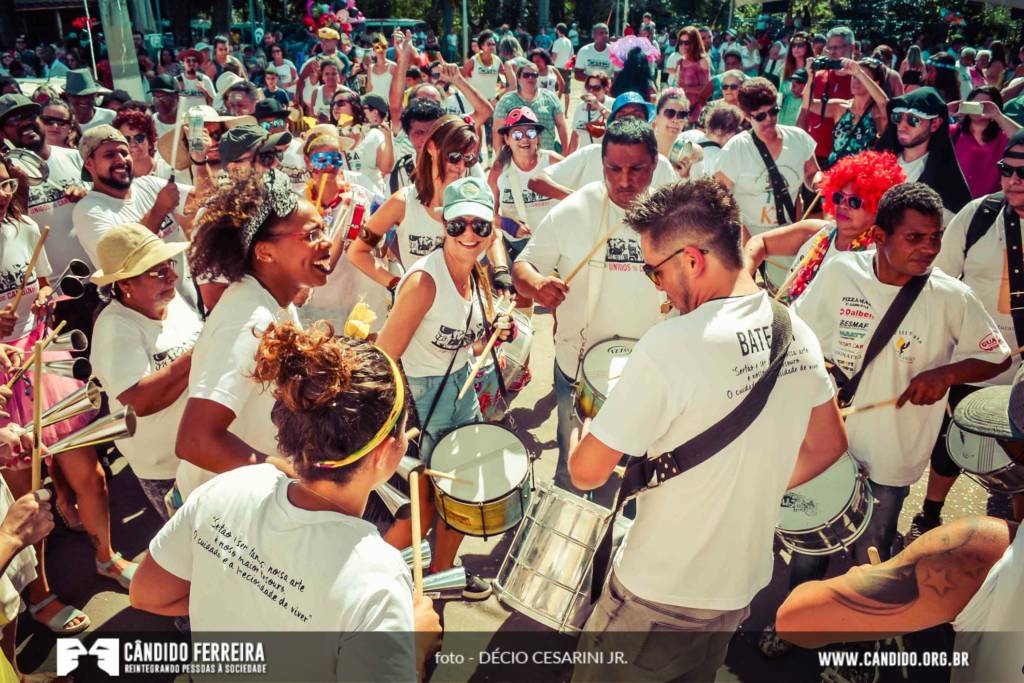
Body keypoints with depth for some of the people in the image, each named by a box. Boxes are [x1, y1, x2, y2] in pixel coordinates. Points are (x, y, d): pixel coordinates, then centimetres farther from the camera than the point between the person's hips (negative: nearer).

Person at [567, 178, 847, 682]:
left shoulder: (671, 345, -27)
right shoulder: (799, 334, -5)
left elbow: (587, 472, -20)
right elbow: (828, 445, 10)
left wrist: (585, 429, 1)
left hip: (661, 596, -6)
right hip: (743, 587, 7)